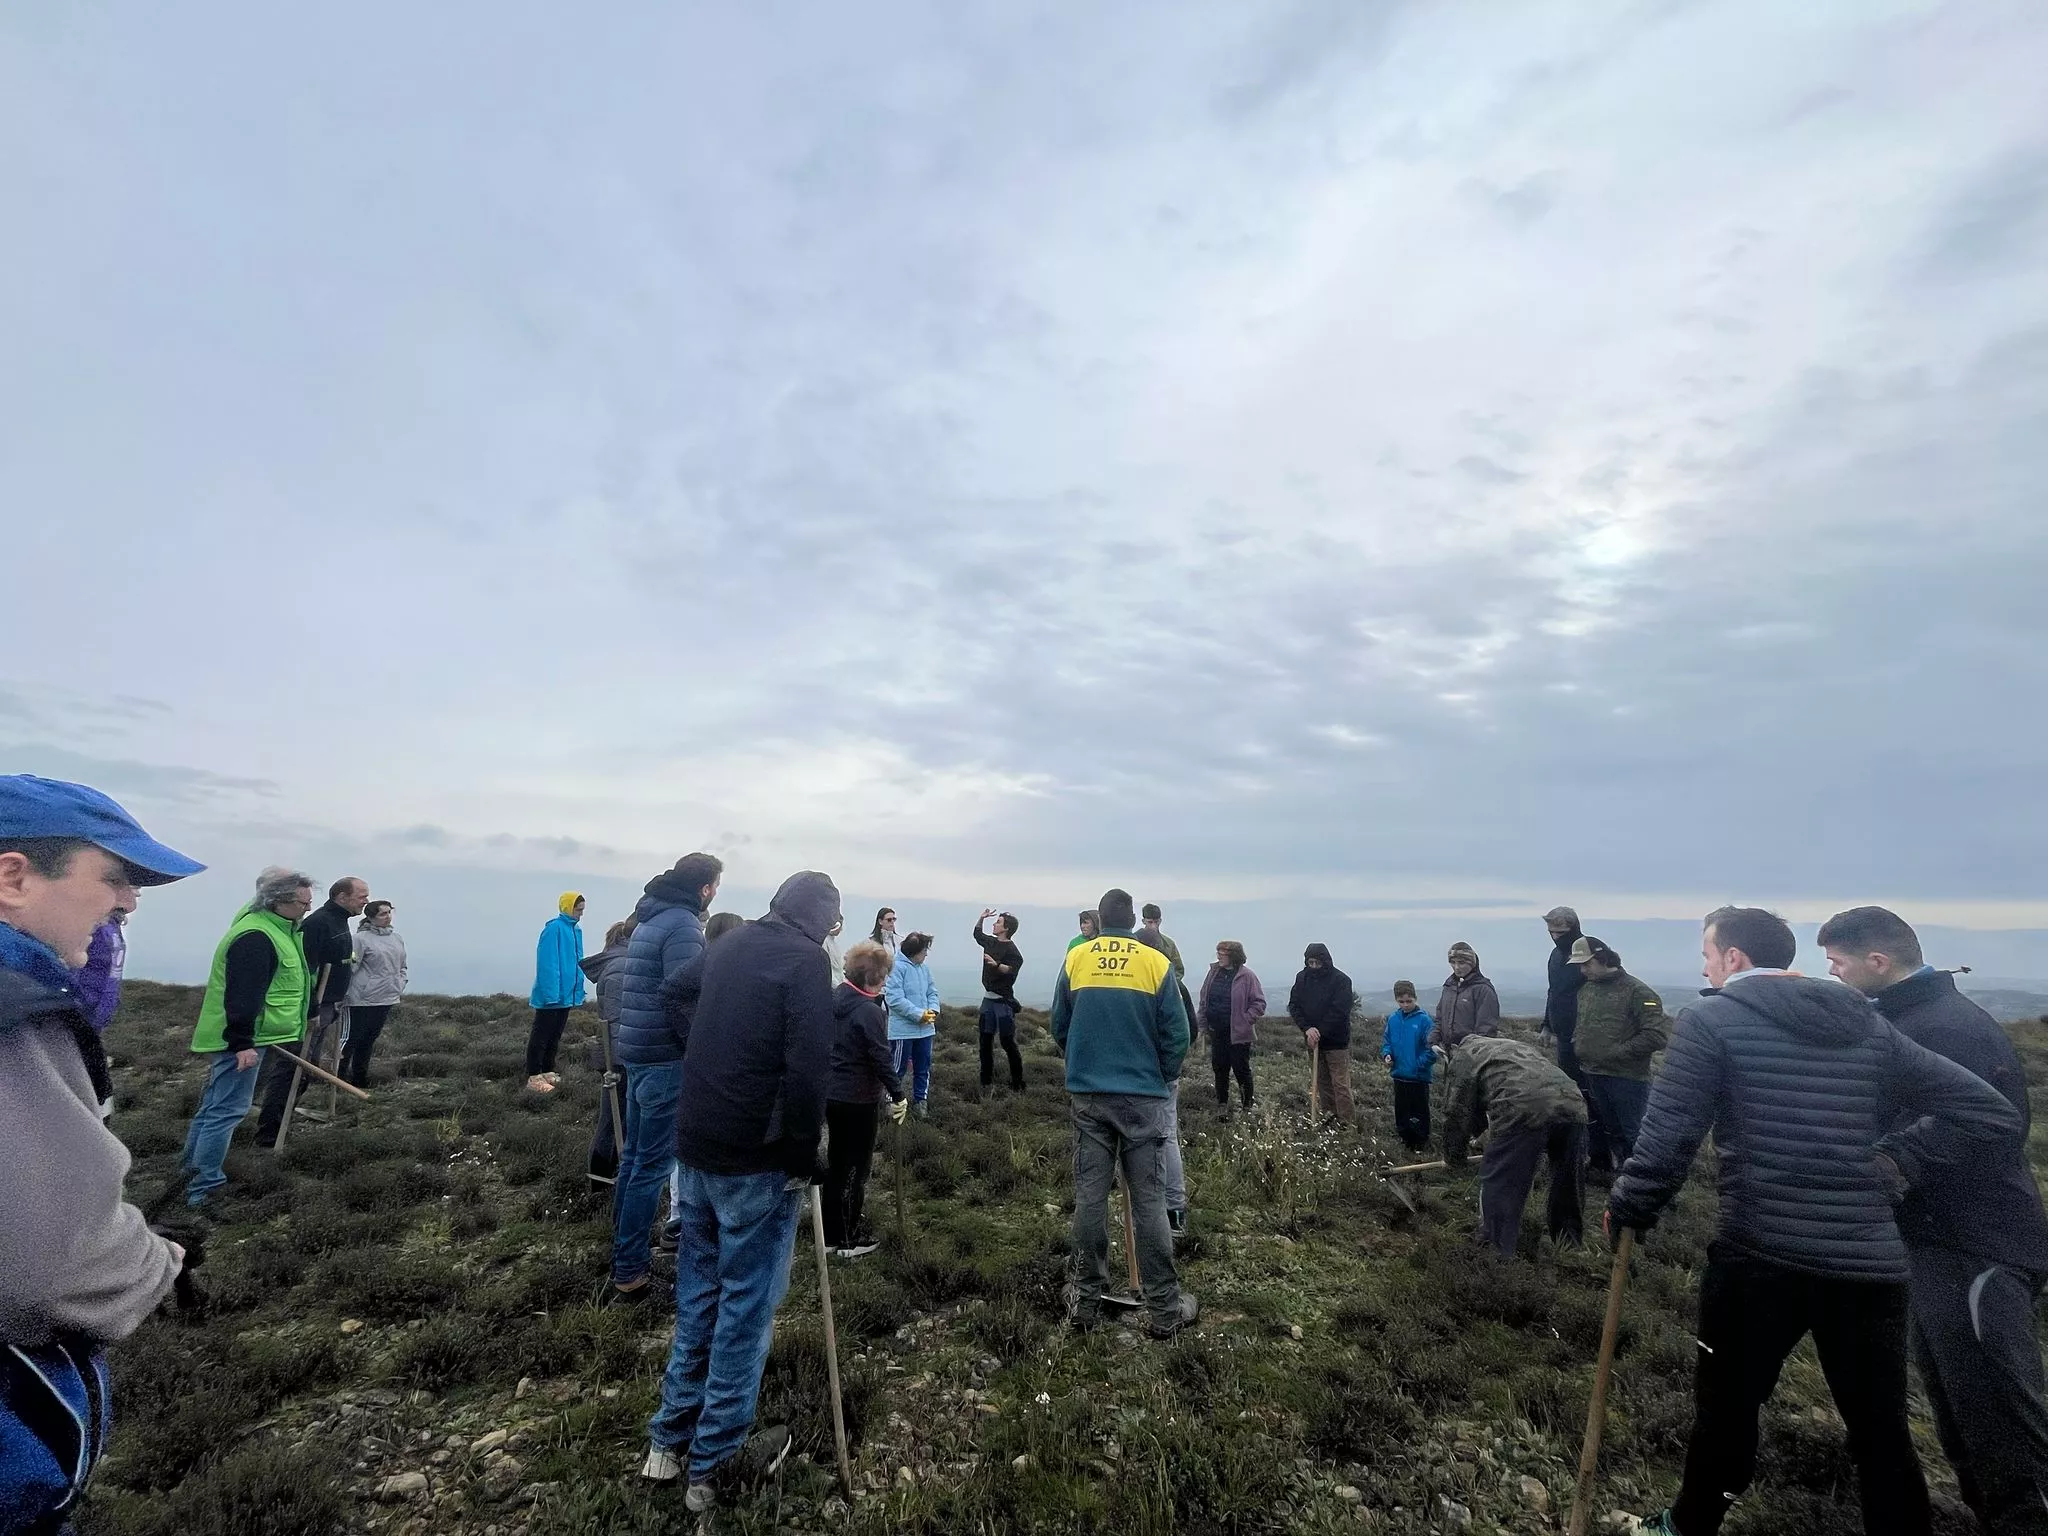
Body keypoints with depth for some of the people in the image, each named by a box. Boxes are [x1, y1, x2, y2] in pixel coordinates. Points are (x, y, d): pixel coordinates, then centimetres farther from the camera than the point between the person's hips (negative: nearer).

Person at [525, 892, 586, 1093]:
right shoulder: (554, 928, -15)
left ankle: (548, 1072, 25)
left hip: (566, 995, 8)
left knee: (555, 1036, 16)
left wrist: (579, 991, 12)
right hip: (551, 996, -8)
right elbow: (547, 963, -19)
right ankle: (533, 1077, 6)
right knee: (540, 1036, 0)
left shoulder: (576, 930, 11)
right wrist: (551, 993, -22)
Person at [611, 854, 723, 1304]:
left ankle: (624, 1246, 32)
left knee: (634, 1154, 19)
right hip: (666, 1060, -9)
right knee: (652, 1164, -1)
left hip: (636, 1052, 9)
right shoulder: (683, 927, -17)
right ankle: (630, 1272, 6)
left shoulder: (650, 919, 13)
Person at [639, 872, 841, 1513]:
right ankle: (716, 1463, 19)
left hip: (696, 1141, 8)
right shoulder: (806, 959, -16)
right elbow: (809, 1068, -24)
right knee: (746, 1303, 7)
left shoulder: (728, 944, 7)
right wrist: (804, 1154, -12)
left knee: (698, 1287, 21)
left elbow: (672, 993, 24)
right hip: (758, 1156, -7)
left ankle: (669, 1438, 33)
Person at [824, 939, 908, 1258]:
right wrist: (898, 1096, -10)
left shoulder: (834, 998, 2)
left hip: (832, 1094, 8)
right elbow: (882, 1059, -20)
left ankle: (831, 1233, 30)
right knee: (856, 1167, 7)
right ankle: (849, 1240, 19)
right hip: (858, 1100, -8)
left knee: (836, 1163, 18)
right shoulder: (868, 1011, -23)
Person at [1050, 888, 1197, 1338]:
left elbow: (1059, 1027, 7)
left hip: (1087, 1097, 2)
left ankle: (1086, 1302, 20)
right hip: (1143, 1098, -2)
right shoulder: (1157, 963, -7)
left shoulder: (1075, 959, 0)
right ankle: (1165, 1310, 13)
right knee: (1148, 1202, 5)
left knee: (1089, 1199, 10)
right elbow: (1176, 1035, -4)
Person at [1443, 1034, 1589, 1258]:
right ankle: (1569, 1239, 46)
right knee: (1568, 1179, 27)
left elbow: (1457, 1111, 18)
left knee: (1498, 1182, 10)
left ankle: (1496, 1251, 20)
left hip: (1522, 1109, -6)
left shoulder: (1464, 1054, 22)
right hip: (1573, 1102, 7)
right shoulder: (1519, 1044, 41)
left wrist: (1453, 1155, 32)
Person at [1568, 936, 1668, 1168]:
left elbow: (1657, 1036, -18)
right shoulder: (1585, 990, 9)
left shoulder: (1637, 992, -12)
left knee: (1633, 1138, 2)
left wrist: (1616, 1052, -17)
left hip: (1627, 1079, -6)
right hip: (1591, 1077, 7)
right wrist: (1583, 1053, 6)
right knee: (1610, 1133, 18)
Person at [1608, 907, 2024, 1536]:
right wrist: (1890, 1163, 8)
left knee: (1727, 1405, 15)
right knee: (1882, 1430, 17)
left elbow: (1667, 1138, -14)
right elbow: (1992, 1115, 6)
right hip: (1873, 1264, 4)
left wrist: (1628, 1208, 1)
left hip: (1759, 1256, -4)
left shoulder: (1711, 1019, -8)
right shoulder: (1868, 1023, 9)